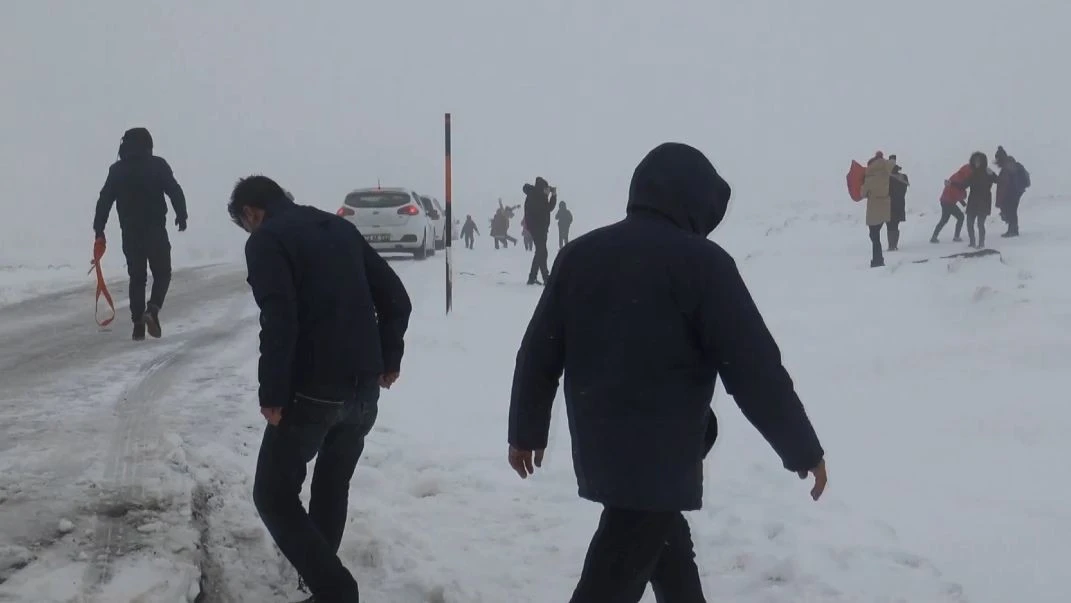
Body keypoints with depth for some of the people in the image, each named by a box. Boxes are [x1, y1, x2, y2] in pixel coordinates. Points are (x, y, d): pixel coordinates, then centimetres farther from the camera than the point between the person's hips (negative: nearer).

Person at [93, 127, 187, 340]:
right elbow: (175, 191, -8)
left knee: (137, 277, 11)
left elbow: (105, 200, 4)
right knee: (162, 273, 8)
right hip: (156, 230, -3)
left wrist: (99, 229, 8)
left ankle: (138, 324, 6)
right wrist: (181, 215, 5)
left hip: (130, 232, 3)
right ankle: (153, 309, -16)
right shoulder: (158, 165, -4)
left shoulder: (117, 169, 5)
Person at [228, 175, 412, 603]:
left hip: (311, 393, -7)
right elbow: (395, 296, 12)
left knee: (273, 496, 6)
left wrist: (272, 395, -15)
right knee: (332, 489, 22)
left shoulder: (266, 240, -6)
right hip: (363, 389, 7)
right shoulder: (341, 228, 14)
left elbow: (278, 321, -19)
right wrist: (389, 358, 19)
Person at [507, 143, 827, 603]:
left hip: (596, 450, 7)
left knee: (664, 540, 27)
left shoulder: (579, 254, 6)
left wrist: (526, 430, 23)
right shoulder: (701, 262, -12)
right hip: (660, 455, -6)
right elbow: (754, 369, -13)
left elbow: (538, 354, 10)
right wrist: (804, 450, -2)